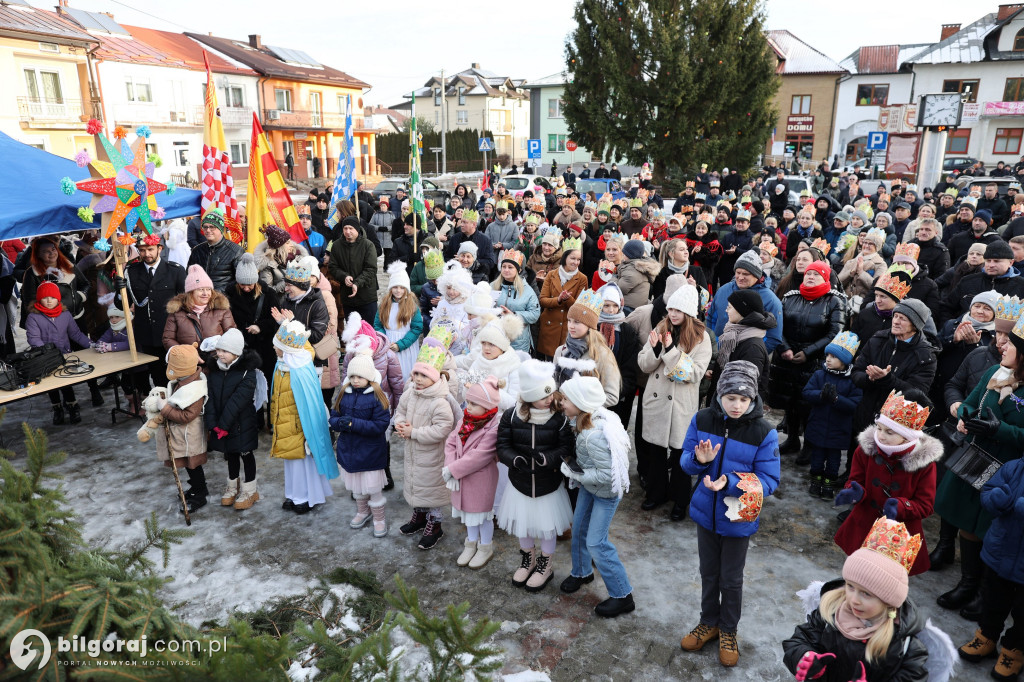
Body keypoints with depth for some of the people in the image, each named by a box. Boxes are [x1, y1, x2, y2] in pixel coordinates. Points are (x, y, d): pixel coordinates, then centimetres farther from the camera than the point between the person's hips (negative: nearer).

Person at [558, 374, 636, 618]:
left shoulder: (595, 435, -36)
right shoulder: (581, 421, -10)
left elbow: (606, 474, -32)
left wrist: (575, 473, -24)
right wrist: (574, 467, -3)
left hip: (606, 491, -8)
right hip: (588, 485, 8)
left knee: (596, 542, -3)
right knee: (578, 528, 19)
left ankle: (622, 596, 13)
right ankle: (581, 572, 44)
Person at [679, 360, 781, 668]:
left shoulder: (763, 432, -20)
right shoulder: (702, 420, -12)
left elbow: (769, 480, -17)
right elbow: (685, 461, -4)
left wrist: (729, 484, -31)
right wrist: (699, 460, -28)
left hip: (738, 518, -2)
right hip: (705, 512, 3)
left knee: (731, 579, 16)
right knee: (708, 573, 21)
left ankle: (728, 631, 40)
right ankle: (709, 622, 44)